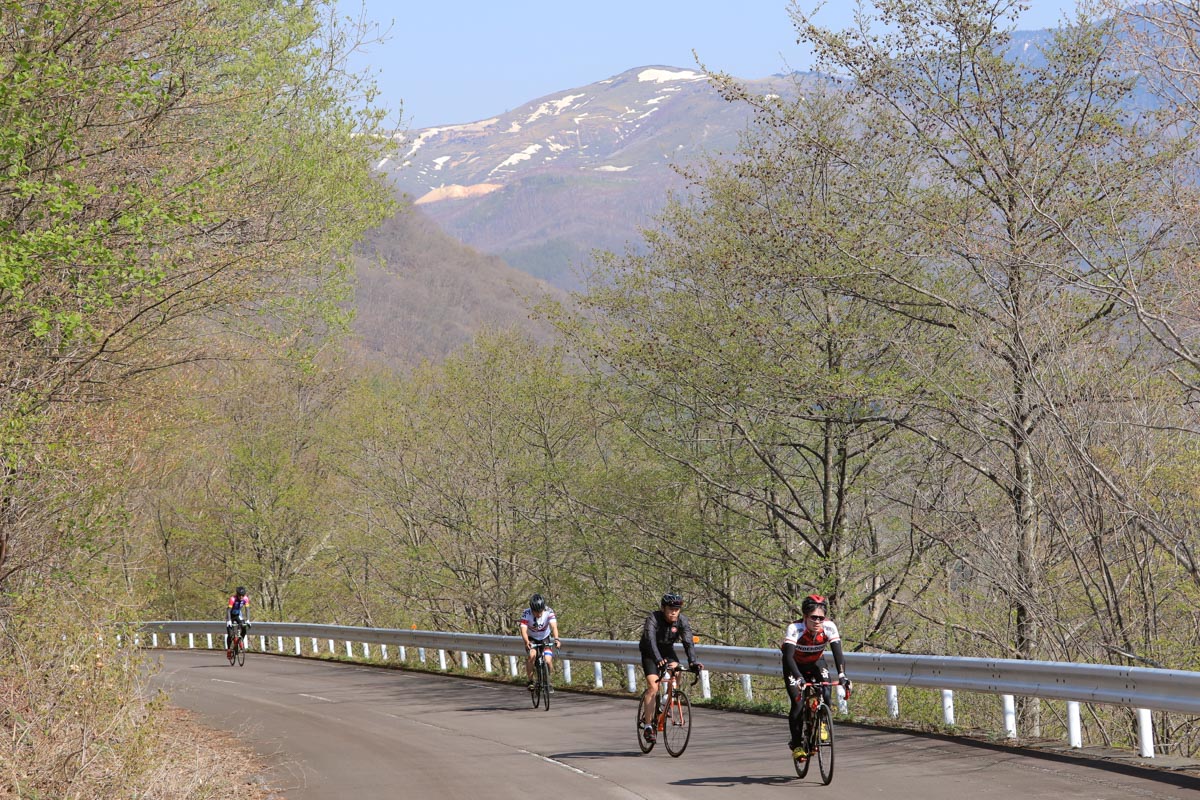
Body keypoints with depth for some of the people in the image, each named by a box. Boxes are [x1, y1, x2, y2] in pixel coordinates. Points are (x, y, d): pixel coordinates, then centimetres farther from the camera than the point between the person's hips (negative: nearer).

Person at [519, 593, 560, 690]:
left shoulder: (549, 612, -24)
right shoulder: (526, 614, -26)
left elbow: (554, 626, -36)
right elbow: (524, 630, -36)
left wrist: (556, 639, -54)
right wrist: (527, 642, -55)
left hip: (545, 639, 1)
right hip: (532, 639, -1)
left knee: (548, 661, -18)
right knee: (531, 655, -30)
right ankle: (531, 681, -16)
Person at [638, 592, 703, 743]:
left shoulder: (682, 621, -18)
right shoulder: (653, 618, -29)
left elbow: (688, 643, -26)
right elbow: (650, 640, -42)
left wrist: (693, 662, -42)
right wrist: (658, 660, -57)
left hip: (667, 651, 4)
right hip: (650, 653, -4)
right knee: (653, 687, -19)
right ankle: (647, 725, -15)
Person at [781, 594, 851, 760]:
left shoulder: (829, 627, -27)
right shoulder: (795, 628, -34)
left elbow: (837, 652, -34)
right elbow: (788, 656, -44)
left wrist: (842, 675, -50)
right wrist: (798, 678, -59)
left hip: (816, 663, 2)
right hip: (795, 666, -2)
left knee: (826, 696, -21)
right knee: (798, 703, -18)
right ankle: (796, 744, -1)